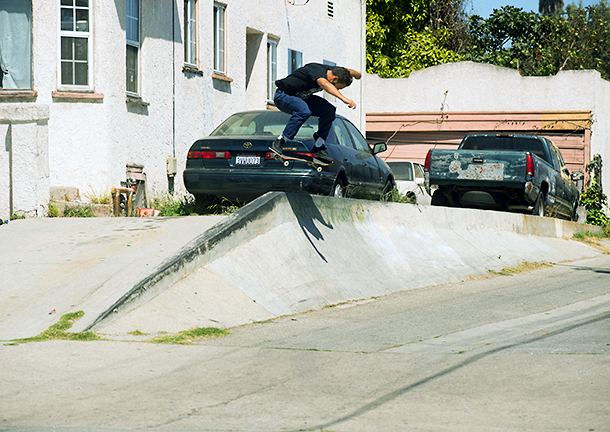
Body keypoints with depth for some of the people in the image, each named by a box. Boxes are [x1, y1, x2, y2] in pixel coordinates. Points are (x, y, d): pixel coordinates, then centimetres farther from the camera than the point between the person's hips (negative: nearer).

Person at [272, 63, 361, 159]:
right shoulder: (318, 71, -33)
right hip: (282, 96, -9)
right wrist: (344, 99, -67)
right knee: (304, 111, -36)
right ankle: (279, 142, -25)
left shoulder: (333, 70, -7)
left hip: (301, 97, 9)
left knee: (329, 110, -3)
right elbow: (324, 84, -57)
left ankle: (318, 148, 2)